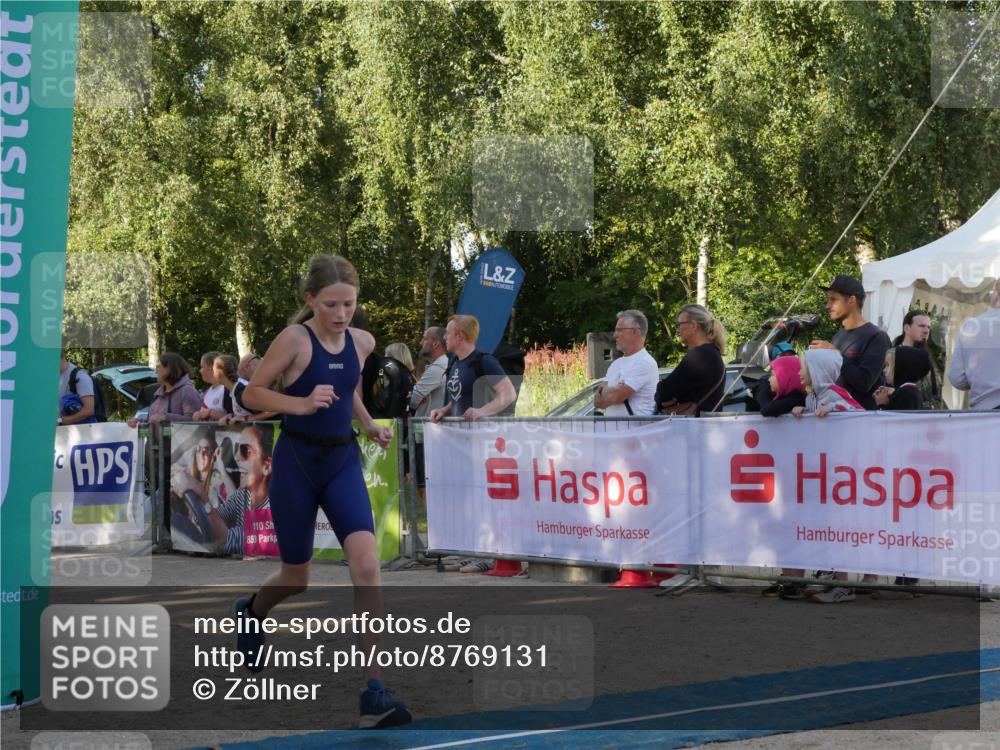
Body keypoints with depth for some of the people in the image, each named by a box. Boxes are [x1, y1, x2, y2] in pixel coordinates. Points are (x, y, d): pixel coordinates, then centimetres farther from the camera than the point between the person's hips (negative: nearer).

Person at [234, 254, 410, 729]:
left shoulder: (361, 342, 4)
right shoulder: (294, 339, -11)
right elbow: (251, 394, -9)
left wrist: (372, 426, 7)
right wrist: (302, 404, -23)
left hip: (342, 461, 3)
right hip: (296, 461, -3)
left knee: (366, 564, -18)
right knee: (296, 578, 11)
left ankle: (372, 690, -18)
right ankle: (250, 613, 50)